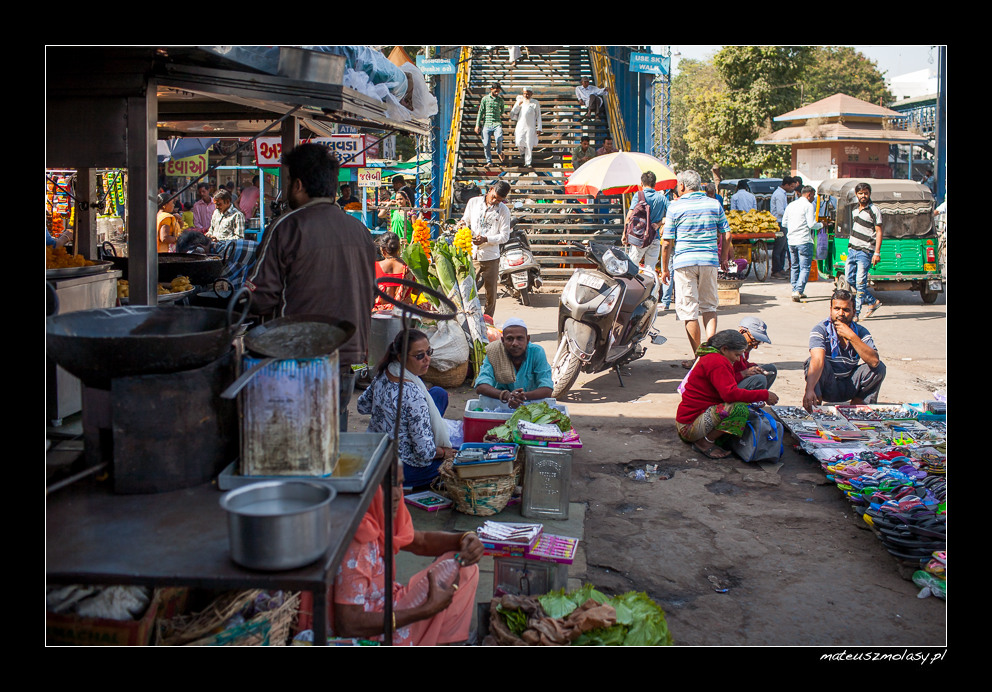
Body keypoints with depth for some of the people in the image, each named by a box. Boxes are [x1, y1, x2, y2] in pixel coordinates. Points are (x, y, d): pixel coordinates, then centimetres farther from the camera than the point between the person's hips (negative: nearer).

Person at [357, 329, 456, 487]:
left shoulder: (383, 373, -8)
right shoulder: (413, 395, -32)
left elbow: (363, 406, 10)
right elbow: (425, 453, -28)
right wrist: (443, 452, -7)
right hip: (400, 471, -8)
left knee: (439, 394, 15)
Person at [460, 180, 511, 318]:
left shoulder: (503, 211, -1)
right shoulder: (473, 202, 5)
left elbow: (504, 236, -2)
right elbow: (466, 219, 19)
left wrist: (486, 239, -15)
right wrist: (462, 223, -6)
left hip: (491, 256, -1)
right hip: (472, 255, 1)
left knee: (491, 293, 5)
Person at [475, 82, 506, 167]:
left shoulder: (500, 100, 8)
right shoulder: (485, 99, 4)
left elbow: (503, 107, 31)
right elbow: (480, 112, 4)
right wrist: (477, 125, 1)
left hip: (497, 124, 0)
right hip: (486, 124, 0)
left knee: (499, 139, -25)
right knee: (486, 144, -5)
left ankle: (499, 152, 4)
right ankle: (489, 161, 10)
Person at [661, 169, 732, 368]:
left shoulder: (675, 207, -2)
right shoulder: (714, 205, 7)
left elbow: (667, 242, -4)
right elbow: (726, 235, 8)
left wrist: (664, 268, 5)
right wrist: (724, 258, 22)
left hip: (684, 262, -3)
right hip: (710, 261, 3)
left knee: (689, 311, 3)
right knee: (709, 307, 16)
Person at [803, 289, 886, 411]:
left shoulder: (861, 332, -5)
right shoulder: (820, 329, -15)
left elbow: (874, 361, -22)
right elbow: (817, 360, -33)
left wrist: (851, 336, -30)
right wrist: (809, 390, -49)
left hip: (849, 388, 3)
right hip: (827, 386, -3)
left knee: (879, 368, -16)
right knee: (811, 361, -29)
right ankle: (814, 406, -20)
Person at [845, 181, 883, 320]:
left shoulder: (874, 210, -7)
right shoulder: (856, 209, 15)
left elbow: (879, 232, -10)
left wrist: (877, 253, -17)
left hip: (865, 251, -8)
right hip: (852, 250, 8)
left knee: (860, 282, -9)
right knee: (850, 279, 10)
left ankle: (856, 313, -7)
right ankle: (873, 301, 23)